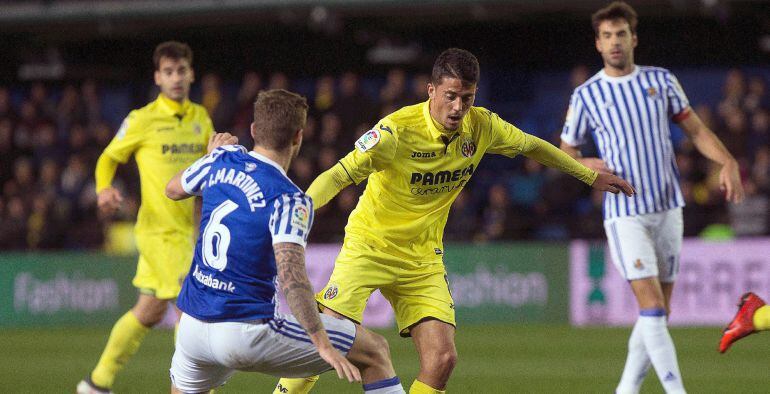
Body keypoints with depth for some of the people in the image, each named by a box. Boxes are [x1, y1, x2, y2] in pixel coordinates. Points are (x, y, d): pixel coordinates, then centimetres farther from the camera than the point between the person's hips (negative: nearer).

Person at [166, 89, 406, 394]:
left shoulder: (224, 159, 5)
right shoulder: (288, 199, -14)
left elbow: (173, 189, 26)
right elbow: (290, 276, -26)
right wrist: (323, 345, -29)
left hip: (193, 327, 6)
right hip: (246, 331, -6)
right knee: (374, 351, 3)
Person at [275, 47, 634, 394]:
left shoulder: (481, 126, -7)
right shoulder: (398, 130, -22)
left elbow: (533, 146, 13)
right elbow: (338, 175, -24)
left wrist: (591, 176, 21)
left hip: (423, 257, 4)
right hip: (369, 246, -4)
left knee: (442, 359, -11)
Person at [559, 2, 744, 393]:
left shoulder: (661, 80, 6)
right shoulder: (586, 95, 0)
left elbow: (696, 129, 11)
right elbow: (566, 151, 10)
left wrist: (727, 162, -6)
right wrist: (586, 165, -13)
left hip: (668, 209, 4)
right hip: (625, 213, -4)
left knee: (659, 310, 6)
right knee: (651, 304, -16)